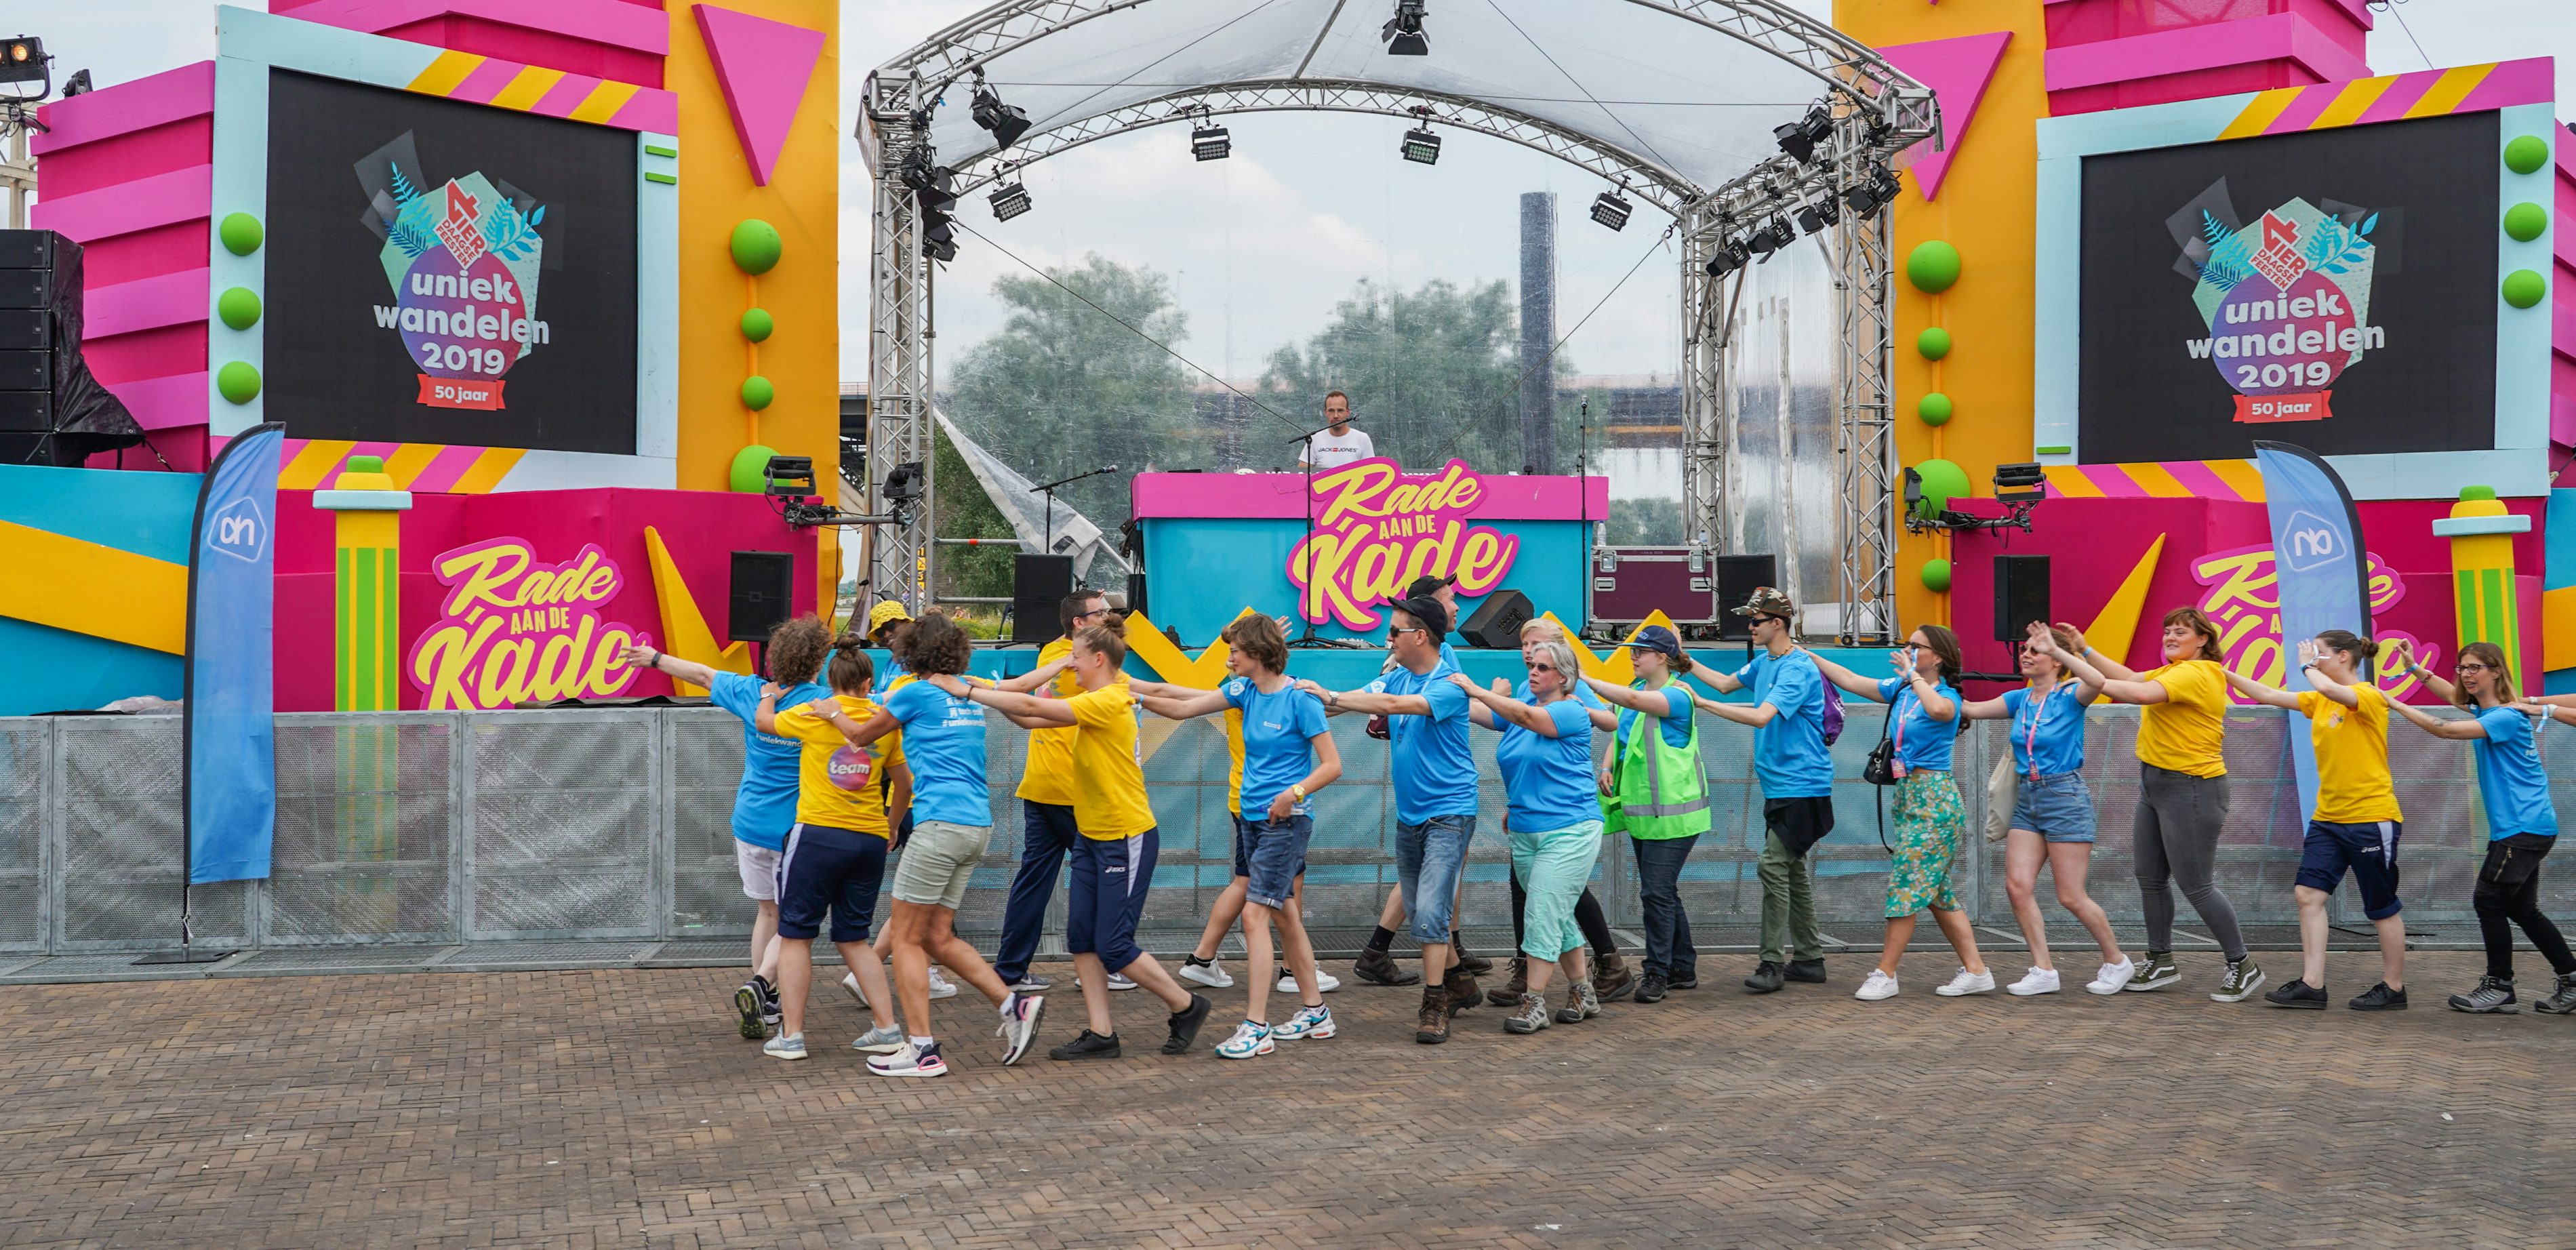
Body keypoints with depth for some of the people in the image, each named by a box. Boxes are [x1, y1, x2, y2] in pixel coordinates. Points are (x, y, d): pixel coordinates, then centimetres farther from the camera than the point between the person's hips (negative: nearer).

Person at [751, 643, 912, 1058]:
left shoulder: (815, 714, -3)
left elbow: (764, 721, 14)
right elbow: (904, 785, 16)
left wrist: (771, 693, 35)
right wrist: (893, 825, 32)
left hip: (819, 833, -4)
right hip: (870, 838, 4)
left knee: (795, 934, 6)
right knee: (854, 938, 15)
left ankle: (791, 1035, 5)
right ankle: (886, 1028, 10)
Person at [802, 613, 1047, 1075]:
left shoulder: (917, 693, -3)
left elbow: (861, 735, 11)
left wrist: (833, 712, 31)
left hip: (941, 824, -7)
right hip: (978, 825, 7)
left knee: (906, 937, 0)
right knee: (938, 936, 13)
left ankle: (923, 1050, -2)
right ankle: (1013, 1003, 4)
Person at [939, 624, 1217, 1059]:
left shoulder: (1108, 702, -20)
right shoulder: (1094, 703, 10)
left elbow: (1032, 706, -23)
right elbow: (1032, 720, 10)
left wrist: (966, 691, -18)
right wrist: (985, 692, -1)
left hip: (1127, 839, -9)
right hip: (1092, 836, 9)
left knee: (1113, 947, -5)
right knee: (1081, 937, 4)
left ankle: (1187, 1007, 13)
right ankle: (1101, 1035, 9)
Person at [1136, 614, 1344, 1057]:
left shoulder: (1300, 699, -13)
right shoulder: (1244, 691, 8)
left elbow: (1332, 764, -12)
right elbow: (1184, 708, 9)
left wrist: (1295, 792, -25)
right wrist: (1139, 698, -3)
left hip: (1286, 821, -8)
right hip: (1251, 818, 8)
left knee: (1255, 914, -13)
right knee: (1284, 916, 13)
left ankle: (1256, 1028, -11)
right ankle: (1314, 1012, 25)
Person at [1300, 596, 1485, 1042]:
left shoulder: (1449, 686, -17)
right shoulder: (1396, 678, 9)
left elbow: (1395, 704, -29)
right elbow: (1361, 698, -2)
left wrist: (1332, 698, -28)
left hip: (1448, 814, -8)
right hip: (1409, 816, 8)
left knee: (1430, 912, -14)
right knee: (1419, 913, 14)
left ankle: (1434, 1007, -7)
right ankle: (1458, 984, 30)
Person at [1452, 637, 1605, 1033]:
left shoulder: (1572, 712, -10)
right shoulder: (1518, 710, 12)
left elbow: (1527, 717, -25)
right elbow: (1477, 712, 1)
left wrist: (1478, 690, -29)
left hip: (1569, 831, -7)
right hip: (1524, 833, 7)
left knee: (1542, 916, -11)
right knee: (1558, 917, 14)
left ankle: (1534, 1004, -5)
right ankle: (1583, 995, 26)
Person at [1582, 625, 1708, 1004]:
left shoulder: (1677, 696, -14)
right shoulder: (1636, 690, 12)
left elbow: (1632, 700, -31)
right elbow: (1619, 734, 20)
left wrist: (1584, 678, -29)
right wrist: (1608, 768, 1)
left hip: (1672, 812, -9)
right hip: (1640, 810, 9)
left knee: (1657, 891, -9)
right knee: (1663, 891, 14)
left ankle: (1657, 973, -1)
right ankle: (1683, 969, 24)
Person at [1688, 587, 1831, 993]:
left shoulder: (1798, 668, -18)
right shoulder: (1763, 662, 12)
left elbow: (1761, 716, -28)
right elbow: (1726, 684, 26)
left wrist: (1702, 702, -26)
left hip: (1801, 785, -10)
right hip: (1780, 785, 10)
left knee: (1774, 866, -14)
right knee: (1792, 868, 13)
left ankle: (1773, 961, -11)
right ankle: (1809, 959, 21)